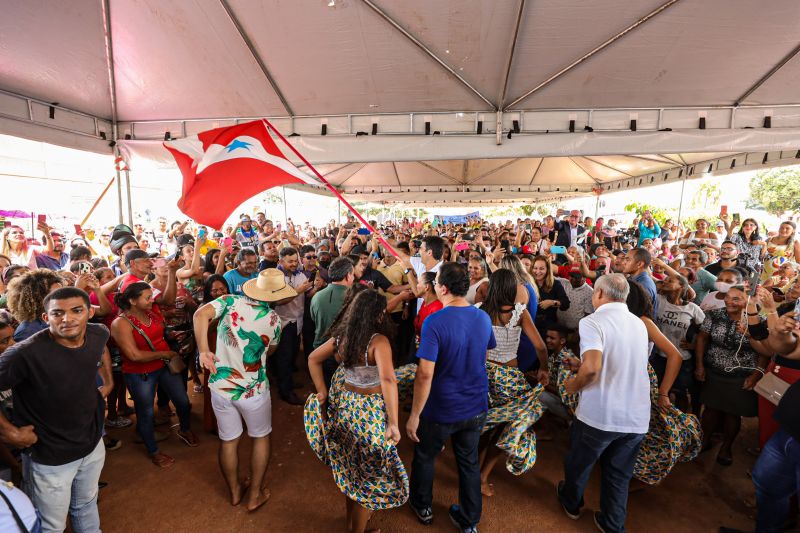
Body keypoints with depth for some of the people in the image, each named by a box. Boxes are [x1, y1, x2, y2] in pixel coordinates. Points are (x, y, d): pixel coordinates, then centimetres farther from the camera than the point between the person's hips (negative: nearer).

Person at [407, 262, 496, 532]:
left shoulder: (435, 322, -25)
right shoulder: (484, 318, -7)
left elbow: (425, 374, -26)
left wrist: (414, 415, -16)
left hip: (441, 409, -4)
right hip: (476, 407, 5)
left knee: (424, 458, 22)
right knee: (469, 462, 22)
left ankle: (422, 507, 44)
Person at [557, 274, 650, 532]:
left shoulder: (593, 321, -16)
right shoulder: (639, 324, 6)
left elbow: (592, 368, -30)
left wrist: (574, 384, -10)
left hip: (599, 414, -4)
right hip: (637, 417, 5)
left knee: (579, 463, 22)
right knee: (619, 475, 22)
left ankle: (572, 504, 44)